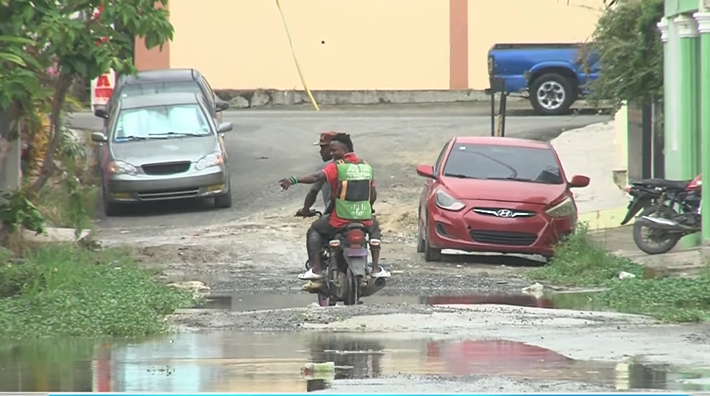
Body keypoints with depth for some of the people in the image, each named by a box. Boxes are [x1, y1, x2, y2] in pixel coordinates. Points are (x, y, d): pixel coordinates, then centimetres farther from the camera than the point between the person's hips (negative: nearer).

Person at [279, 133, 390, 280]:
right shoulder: (367, 167, 10)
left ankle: (316, 269, 3)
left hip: (341, 218, -4)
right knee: (374, 228, 37)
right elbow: (373, 195, 16)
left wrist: (294, 180, -31)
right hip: (365, 219, 4)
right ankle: (376, 268, 23)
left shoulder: (336, 166, -7)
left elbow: (316, 177, -23)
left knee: (314, 230, 18)